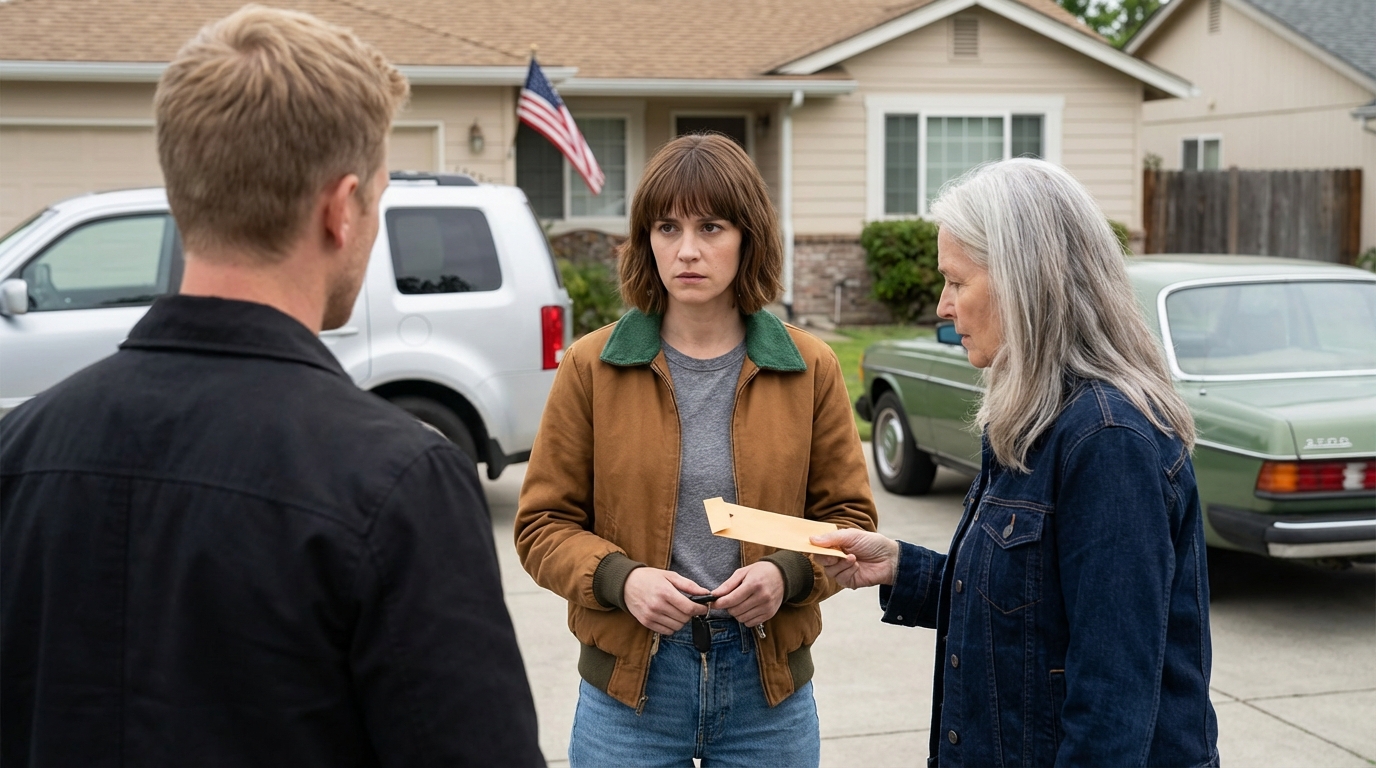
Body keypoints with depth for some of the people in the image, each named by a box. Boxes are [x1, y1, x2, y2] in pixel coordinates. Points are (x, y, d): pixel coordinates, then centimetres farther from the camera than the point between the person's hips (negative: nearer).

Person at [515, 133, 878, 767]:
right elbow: (544, 523, 0)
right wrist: (621, 578, -18)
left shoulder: (810, 369, 1)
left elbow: (849, 516, 6)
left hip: (769, 687, 1)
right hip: (629, 682, -1)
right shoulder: (593, 366, -3)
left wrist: (786, 574, -14)